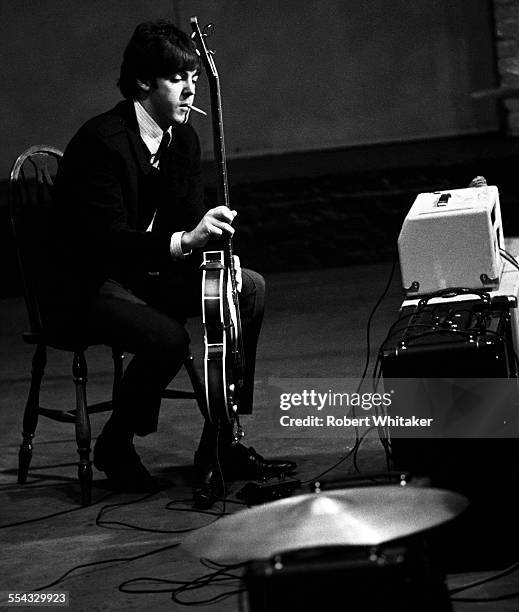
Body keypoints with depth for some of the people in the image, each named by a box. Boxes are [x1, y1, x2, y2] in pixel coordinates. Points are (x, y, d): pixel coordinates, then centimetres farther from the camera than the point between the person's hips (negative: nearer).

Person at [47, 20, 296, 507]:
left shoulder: (182, 140, 4)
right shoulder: (101, 142, -23)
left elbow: (190, 221, 9)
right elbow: (107, 241, -31)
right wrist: (184, 241, -43)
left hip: (150, 270, 9)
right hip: (86, 284, -9)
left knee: (249, 290, -3)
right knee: (168, 338, -32)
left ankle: (219, 447, 0)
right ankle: (114, 447, -4)